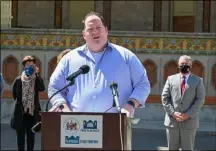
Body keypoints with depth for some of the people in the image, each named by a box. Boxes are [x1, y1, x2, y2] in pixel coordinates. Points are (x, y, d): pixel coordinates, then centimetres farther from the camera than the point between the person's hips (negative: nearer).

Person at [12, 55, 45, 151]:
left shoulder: (37, 79, 2)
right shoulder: (18, 80, 1)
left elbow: (42, 89, -17)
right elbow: (14, 95, 7)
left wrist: (36, 74, -17)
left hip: (32, 112, 0)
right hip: (21, 113, 0)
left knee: (31, 135, 8)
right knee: (20, 135, 4)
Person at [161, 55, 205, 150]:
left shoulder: (198, 81, 6)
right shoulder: (171, 79, 10)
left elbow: (200, 100, -3)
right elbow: (164, 98, 4)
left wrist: (188, 115, -13)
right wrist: (173, 113, -9)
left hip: (189, 122, -1)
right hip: (172, 121, 1)